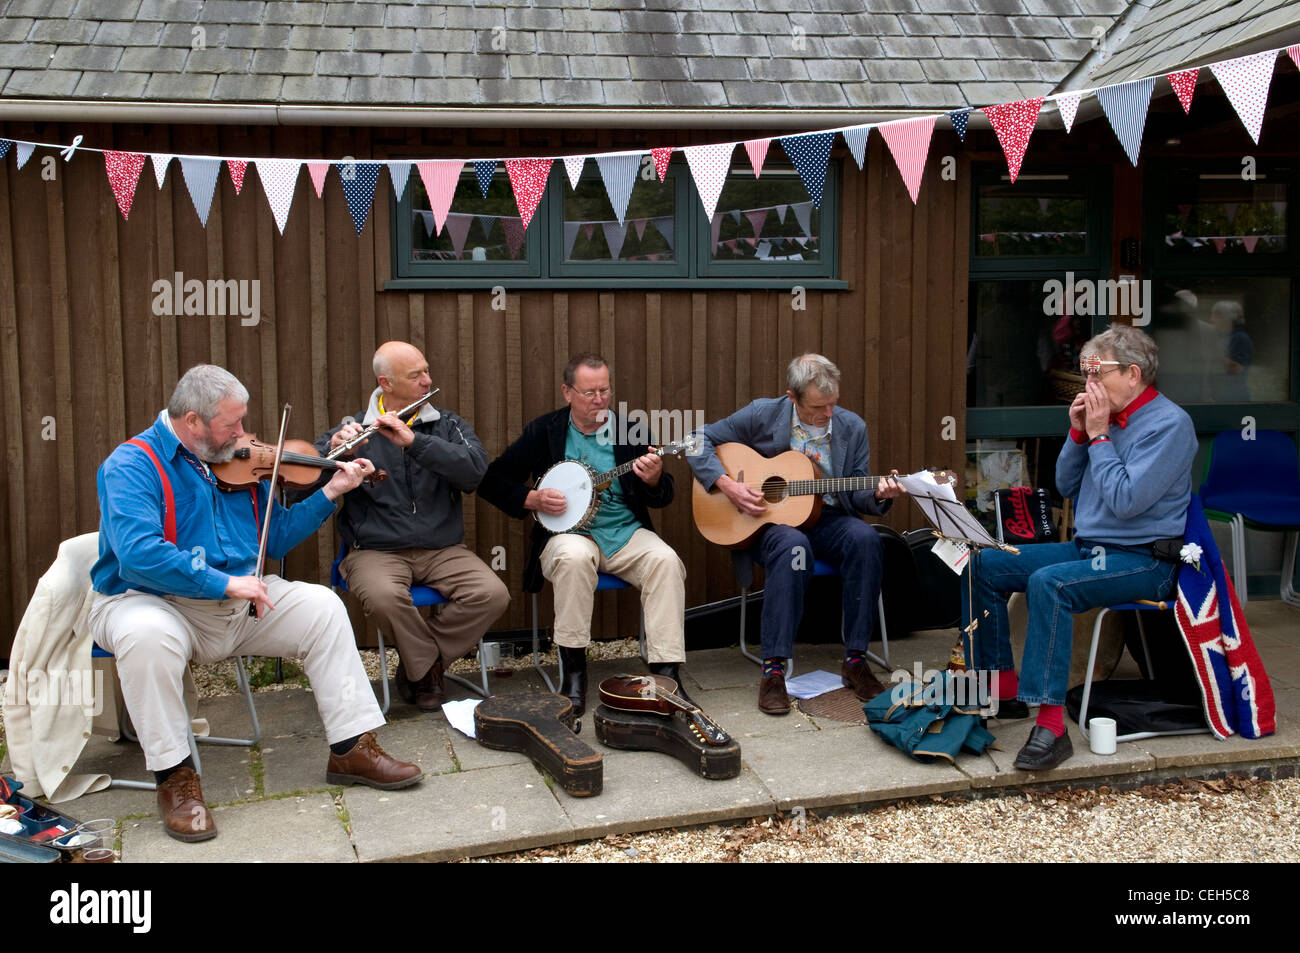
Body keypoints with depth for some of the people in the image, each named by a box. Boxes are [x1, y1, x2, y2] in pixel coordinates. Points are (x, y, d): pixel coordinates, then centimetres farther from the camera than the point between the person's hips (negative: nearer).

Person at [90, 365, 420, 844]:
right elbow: (138, 554, -29)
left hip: (236, 601, 6)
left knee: (321, 605, -7)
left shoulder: (237, 463, 8)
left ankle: (351, 749, -3)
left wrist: (329, 493, 4)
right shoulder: (132, 464, -14)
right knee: (147, 637, -38)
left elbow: (275, 537, 15)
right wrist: (224, 583, -31)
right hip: (150, 601, -6)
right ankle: (175, 776, -20)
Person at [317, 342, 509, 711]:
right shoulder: (352, 430, 4)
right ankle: (429, 670, -6)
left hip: (442, 549, 2)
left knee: (492, 594, -23)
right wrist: (332, 452, -25)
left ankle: (418, 667, -2)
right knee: (385, 597, -35)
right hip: (376, 551, -2)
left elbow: (476, 470, -12)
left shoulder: (447, 425, 8)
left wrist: (414, 440, -22)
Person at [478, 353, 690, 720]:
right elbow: (492, 481, 5)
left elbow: (664, 497, 8)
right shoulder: (544, 431, 4)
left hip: (626, 533, 2)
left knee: (665, 560, -28)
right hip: (569, 533, -2)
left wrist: (654, 479, -15)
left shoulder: (628, 431, 8)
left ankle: (666, 672, -25)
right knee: (574, 557, -36)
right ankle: (573, 671, -25)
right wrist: (532, 499, -11)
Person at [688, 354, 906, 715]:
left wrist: (878, 495, -16)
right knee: (793, 545, -38)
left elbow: (855, 496, 7)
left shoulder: (852, 427, 3)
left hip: (825, 521, 3)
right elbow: (700, 441, -1)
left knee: (864, 537, -31)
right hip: (770, 522, -3)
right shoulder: (762, 414, -5)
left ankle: (855, 661, -21)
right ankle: (773, 669, -33)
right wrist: (728, 485, -15)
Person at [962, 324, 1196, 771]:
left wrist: (1099, 435, -15)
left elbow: (1126, 500, -24)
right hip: (1089, 548, 9)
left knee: (1048, 583, -35)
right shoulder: (1108, 416, 11)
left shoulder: (1169, 424, -14)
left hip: (1143, 560, -9)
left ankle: (1050, 723, -34)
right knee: (985, 564, 0)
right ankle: (1003, 688, 4)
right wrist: (1078, 433, 0)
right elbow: (1067, 487, 14)